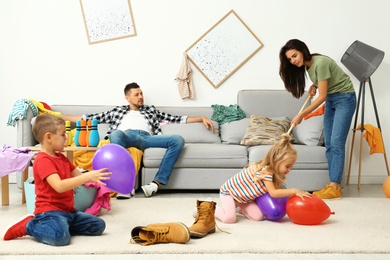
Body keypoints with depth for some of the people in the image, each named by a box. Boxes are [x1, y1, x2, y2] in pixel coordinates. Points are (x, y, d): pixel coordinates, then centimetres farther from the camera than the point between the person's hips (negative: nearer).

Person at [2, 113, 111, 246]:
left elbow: (79, 176, 16)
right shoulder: (43, 160, -17)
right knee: (61, 237, -36)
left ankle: (60, 225, 8)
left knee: (99, 225, 7)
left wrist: (94, 175, -2)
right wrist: (88, 176, -33)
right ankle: (29, 226, -7)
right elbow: (59, 186, -29)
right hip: (49, 211, -9)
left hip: (68, 210, 9)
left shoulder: (61, 157, 15)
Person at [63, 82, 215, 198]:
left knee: (178, 140, -25)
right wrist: (61, 117, 26)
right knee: (115, 134, -40)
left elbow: (176, 119, 31)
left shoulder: (150, 110, 36)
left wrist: (202, 118, 21)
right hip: (126, 136, -1)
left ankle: (157, 182, -30)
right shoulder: (117, 111, 34)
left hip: (146, 137, 2)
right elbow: (90, 118, 30)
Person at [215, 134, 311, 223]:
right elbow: (273, 193, -39)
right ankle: (214, 208, 4)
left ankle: (239, 208, 18)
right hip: (228, 191, -8)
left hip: (244, 197, 8)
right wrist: (294, 191, -36)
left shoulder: (274, 172, -8)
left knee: (258, 217, -8)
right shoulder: (265, 171, -35)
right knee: (230, 218, -26)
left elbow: (281, 189, -5)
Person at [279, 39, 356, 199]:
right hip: (330, 100, 9)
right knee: (328, 144, 1)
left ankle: (335, 188, -17)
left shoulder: (320, 63, -25)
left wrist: (301, 115, -22)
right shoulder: (306, 65, 2)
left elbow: (322, 96, -24)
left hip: (344, 98, -9)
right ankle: (334, 184, 2)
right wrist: (314, 86, -1)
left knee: (336, 143, -16)